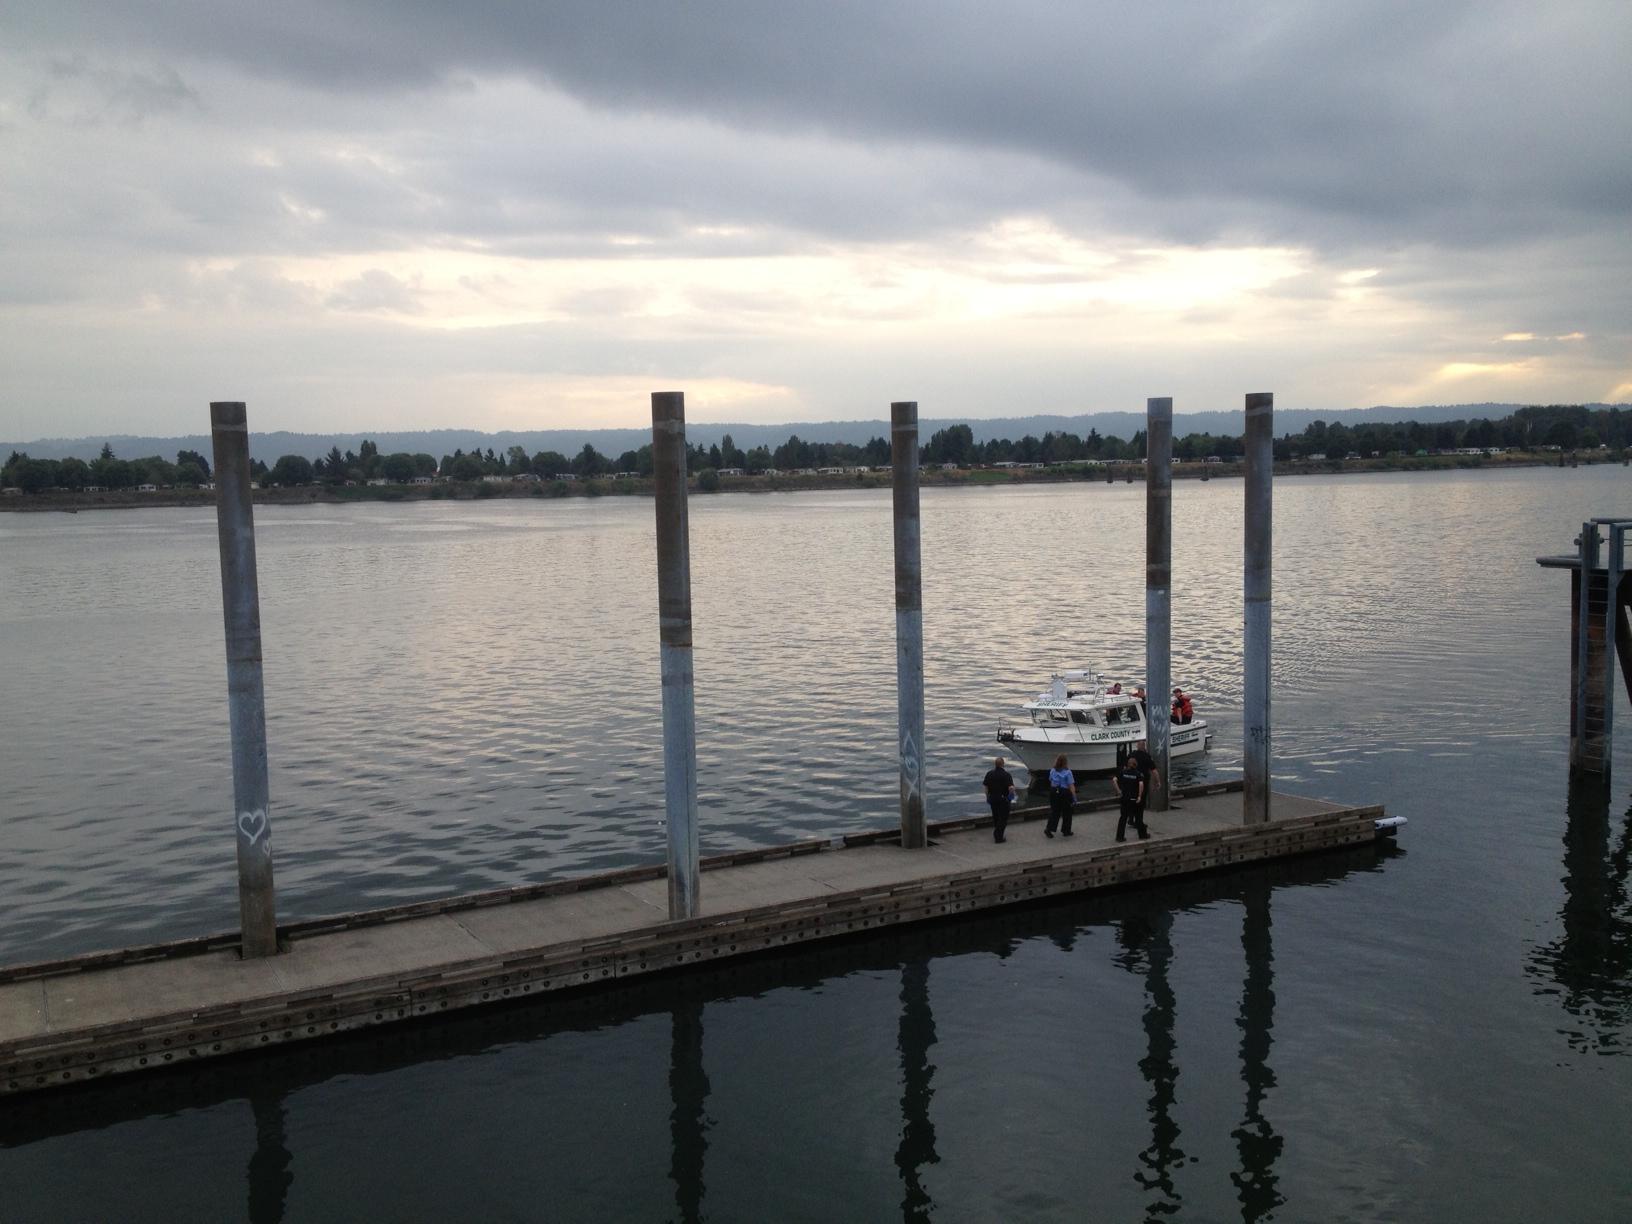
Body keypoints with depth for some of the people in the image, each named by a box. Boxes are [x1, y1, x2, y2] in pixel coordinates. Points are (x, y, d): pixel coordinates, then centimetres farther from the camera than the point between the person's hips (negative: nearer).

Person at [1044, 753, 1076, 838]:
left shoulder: (1052, 771, -2)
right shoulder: (1067, 773, -16)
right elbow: (1071, 786, -16)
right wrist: (1074, 798, -13)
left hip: (1054, 792, 4)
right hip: (1065, 793, -4)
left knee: (1054, 811, 13)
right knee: (1066, 813, 13)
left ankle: (1048, 829, 1)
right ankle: (1066, 831, 22)